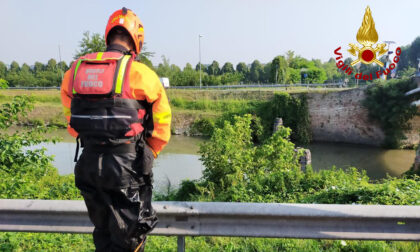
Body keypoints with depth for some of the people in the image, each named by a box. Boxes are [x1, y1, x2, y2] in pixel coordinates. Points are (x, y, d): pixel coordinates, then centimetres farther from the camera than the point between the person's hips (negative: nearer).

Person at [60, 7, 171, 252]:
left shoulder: (75, 71, 5)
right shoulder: (139, 72, -10)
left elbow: (71, 117, 13)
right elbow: (162, 119, -4)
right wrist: (150, 154, 9)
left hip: (88, 165, 5)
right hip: (128, 167, -5)